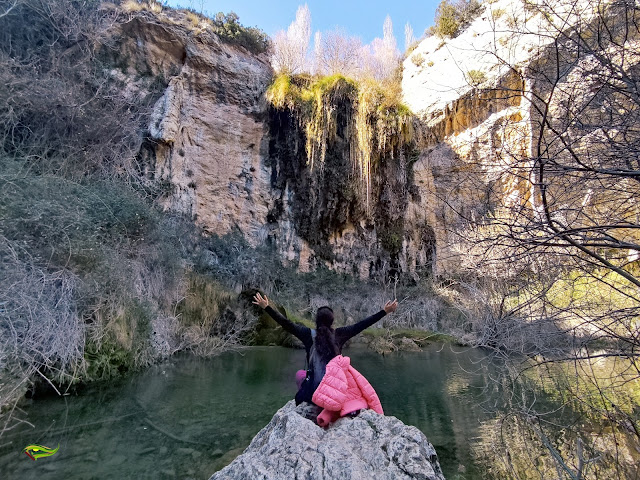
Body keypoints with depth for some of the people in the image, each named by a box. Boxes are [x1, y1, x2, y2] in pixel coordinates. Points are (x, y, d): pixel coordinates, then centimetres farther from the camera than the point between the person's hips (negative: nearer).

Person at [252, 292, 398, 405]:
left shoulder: (309, 334, -10)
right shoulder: (339, 334, -7)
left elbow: (286, 323, -11)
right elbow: (361, 325, -4)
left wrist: (266, 307, -5)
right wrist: (384, 311, 1)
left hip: (313, 391, -1)